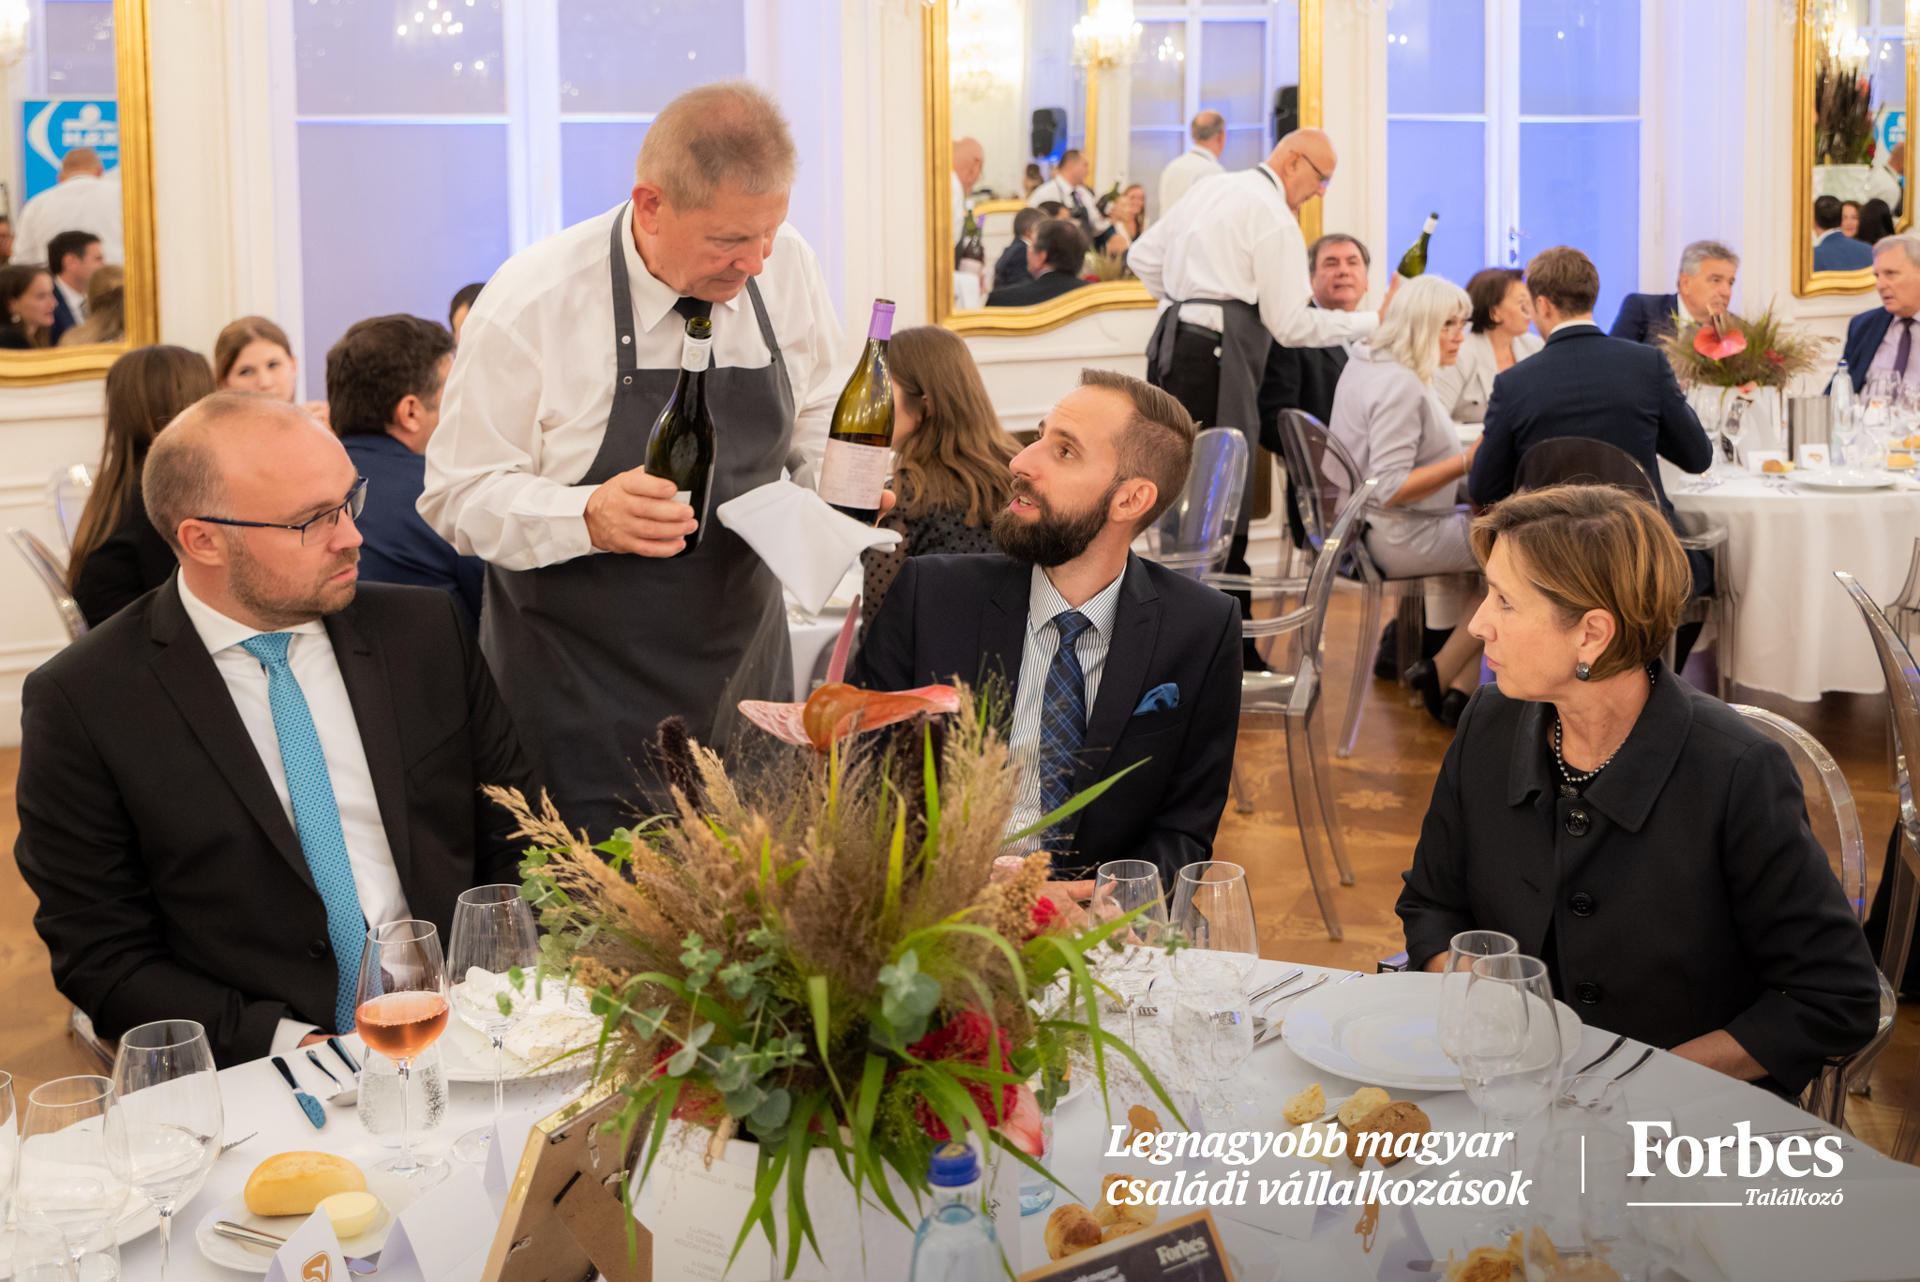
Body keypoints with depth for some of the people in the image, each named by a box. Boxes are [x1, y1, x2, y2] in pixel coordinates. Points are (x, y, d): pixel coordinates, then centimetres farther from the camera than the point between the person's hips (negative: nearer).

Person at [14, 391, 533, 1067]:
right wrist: (289, 1044, -14)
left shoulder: (424, 630, 8)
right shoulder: (77, 702, -2)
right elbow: (102, 959, -2)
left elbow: (514, 835, 13)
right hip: (260, 1083, -1)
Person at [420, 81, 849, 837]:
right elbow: (459, 497, -11)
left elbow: (818, 435, 11)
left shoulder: (786, 268, -3)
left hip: (743, 675, 4)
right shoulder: (532, 301, -15)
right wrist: (589, 517, -28)